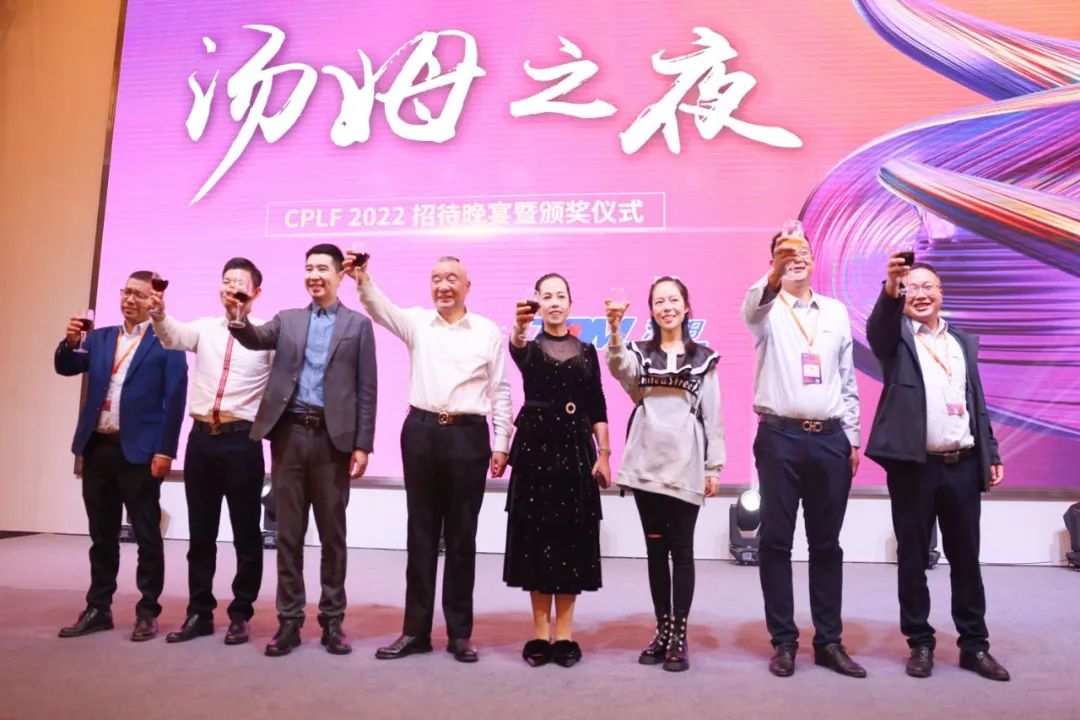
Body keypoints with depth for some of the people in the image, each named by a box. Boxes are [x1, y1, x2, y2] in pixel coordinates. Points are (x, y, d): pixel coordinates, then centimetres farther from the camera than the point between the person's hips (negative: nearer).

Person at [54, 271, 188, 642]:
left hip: (139, 451, -5)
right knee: (102, 535, 14)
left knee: (147, 536, 2)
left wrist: (165, 450, -14)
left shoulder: (166, 342, -3)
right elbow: (66, 367, 6)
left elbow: (174, 400, -8)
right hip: (97, 447, 6)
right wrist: (70, 342, -14)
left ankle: (147, 612, 11)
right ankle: (98, 608, 24)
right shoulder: (100, 337, 15)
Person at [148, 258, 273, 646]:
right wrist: (158, 314, -28)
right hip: (201, 438, 4)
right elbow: (173, 336, -10)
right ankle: (199, 613, 24)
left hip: (242, 440, -4)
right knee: (200, 533, 12)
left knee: (245, 533, 5)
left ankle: (240, 614, 18)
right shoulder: (205, 328, 10)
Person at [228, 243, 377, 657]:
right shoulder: (287, 320, 14)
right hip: (290, 433, 2)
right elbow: (256, 339, -6)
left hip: (333, 437, -2)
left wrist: (363, 445, -5)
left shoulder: (358, 324, 6)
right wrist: (240, 317, -28)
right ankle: (289, 620, 17)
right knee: (288, 532, 7)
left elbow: (366, 389, 1)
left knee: (332, 533, 6)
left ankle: (332, 620, 17)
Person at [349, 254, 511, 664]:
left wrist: (501, 444, 1)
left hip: (469, 436, -1)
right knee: (421, 534, 9)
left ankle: (460, 632, 18)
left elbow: (500, 391, 5)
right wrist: (363, 280, -32)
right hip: (421, 432, 2)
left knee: (462, 536, 6)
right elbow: (381, 308, -11)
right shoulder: (417, 322, 8)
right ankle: (416, 629, 19)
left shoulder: (488, 331, 4)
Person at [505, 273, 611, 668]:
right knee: (535, 535, 3)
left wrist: (604, 453, -2)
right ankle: (540, 633, 14)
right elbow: (518, 352, -22)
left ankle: (565, 633, 15)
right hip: (535, 446, -1)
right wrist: (519, 327, -44)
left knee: (573, 537, 4)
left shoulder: (586, 351, 11)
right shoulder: (530, 346, 5)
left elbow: (597, 407, 8)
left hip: (576, 448, 1)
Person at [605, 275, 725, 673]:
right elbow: (619, 368, -17)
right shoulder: (639, 353, 8)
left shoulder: (703, 358, 7)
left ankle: (679, 636, 9)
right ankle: (662, 632, 20)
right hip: (647, 464, 2)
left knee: (681, 550, 1)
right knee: (655, 549, 9)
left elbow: (713, 414, 5)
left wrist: (714, 466, 0)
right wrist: (614, 328, -34)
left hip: (686, 464, -1)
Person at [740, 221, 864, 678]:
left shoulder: (836, 311, 12)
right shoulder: (768, 310, 2)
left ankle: (829, 641, 20)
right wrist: (776, 271, -43)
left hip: (830, 438, 3)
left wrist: (852, 438, 9)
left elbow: (847, 379, 13)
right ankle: (783, 641, 13)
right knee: (776, 541, 2)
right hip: (780, 437, -3)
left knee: (826, 543, 9)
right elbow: (754, 305, -25)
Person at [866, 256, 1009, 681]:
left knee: (966, 558, 10)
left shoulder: (965, 342, 16)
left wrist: (992, 455, 10)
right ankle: (920, 643, 17)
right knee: (913, 559, 5)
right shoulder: (896, 338, 3)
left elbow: (977, 403, 16)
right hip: (913, 465, -4)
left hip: (963, 466, 4)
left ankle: (974, 645, 22)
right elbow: (877, 328, -22)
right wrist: (890, 288, -40)